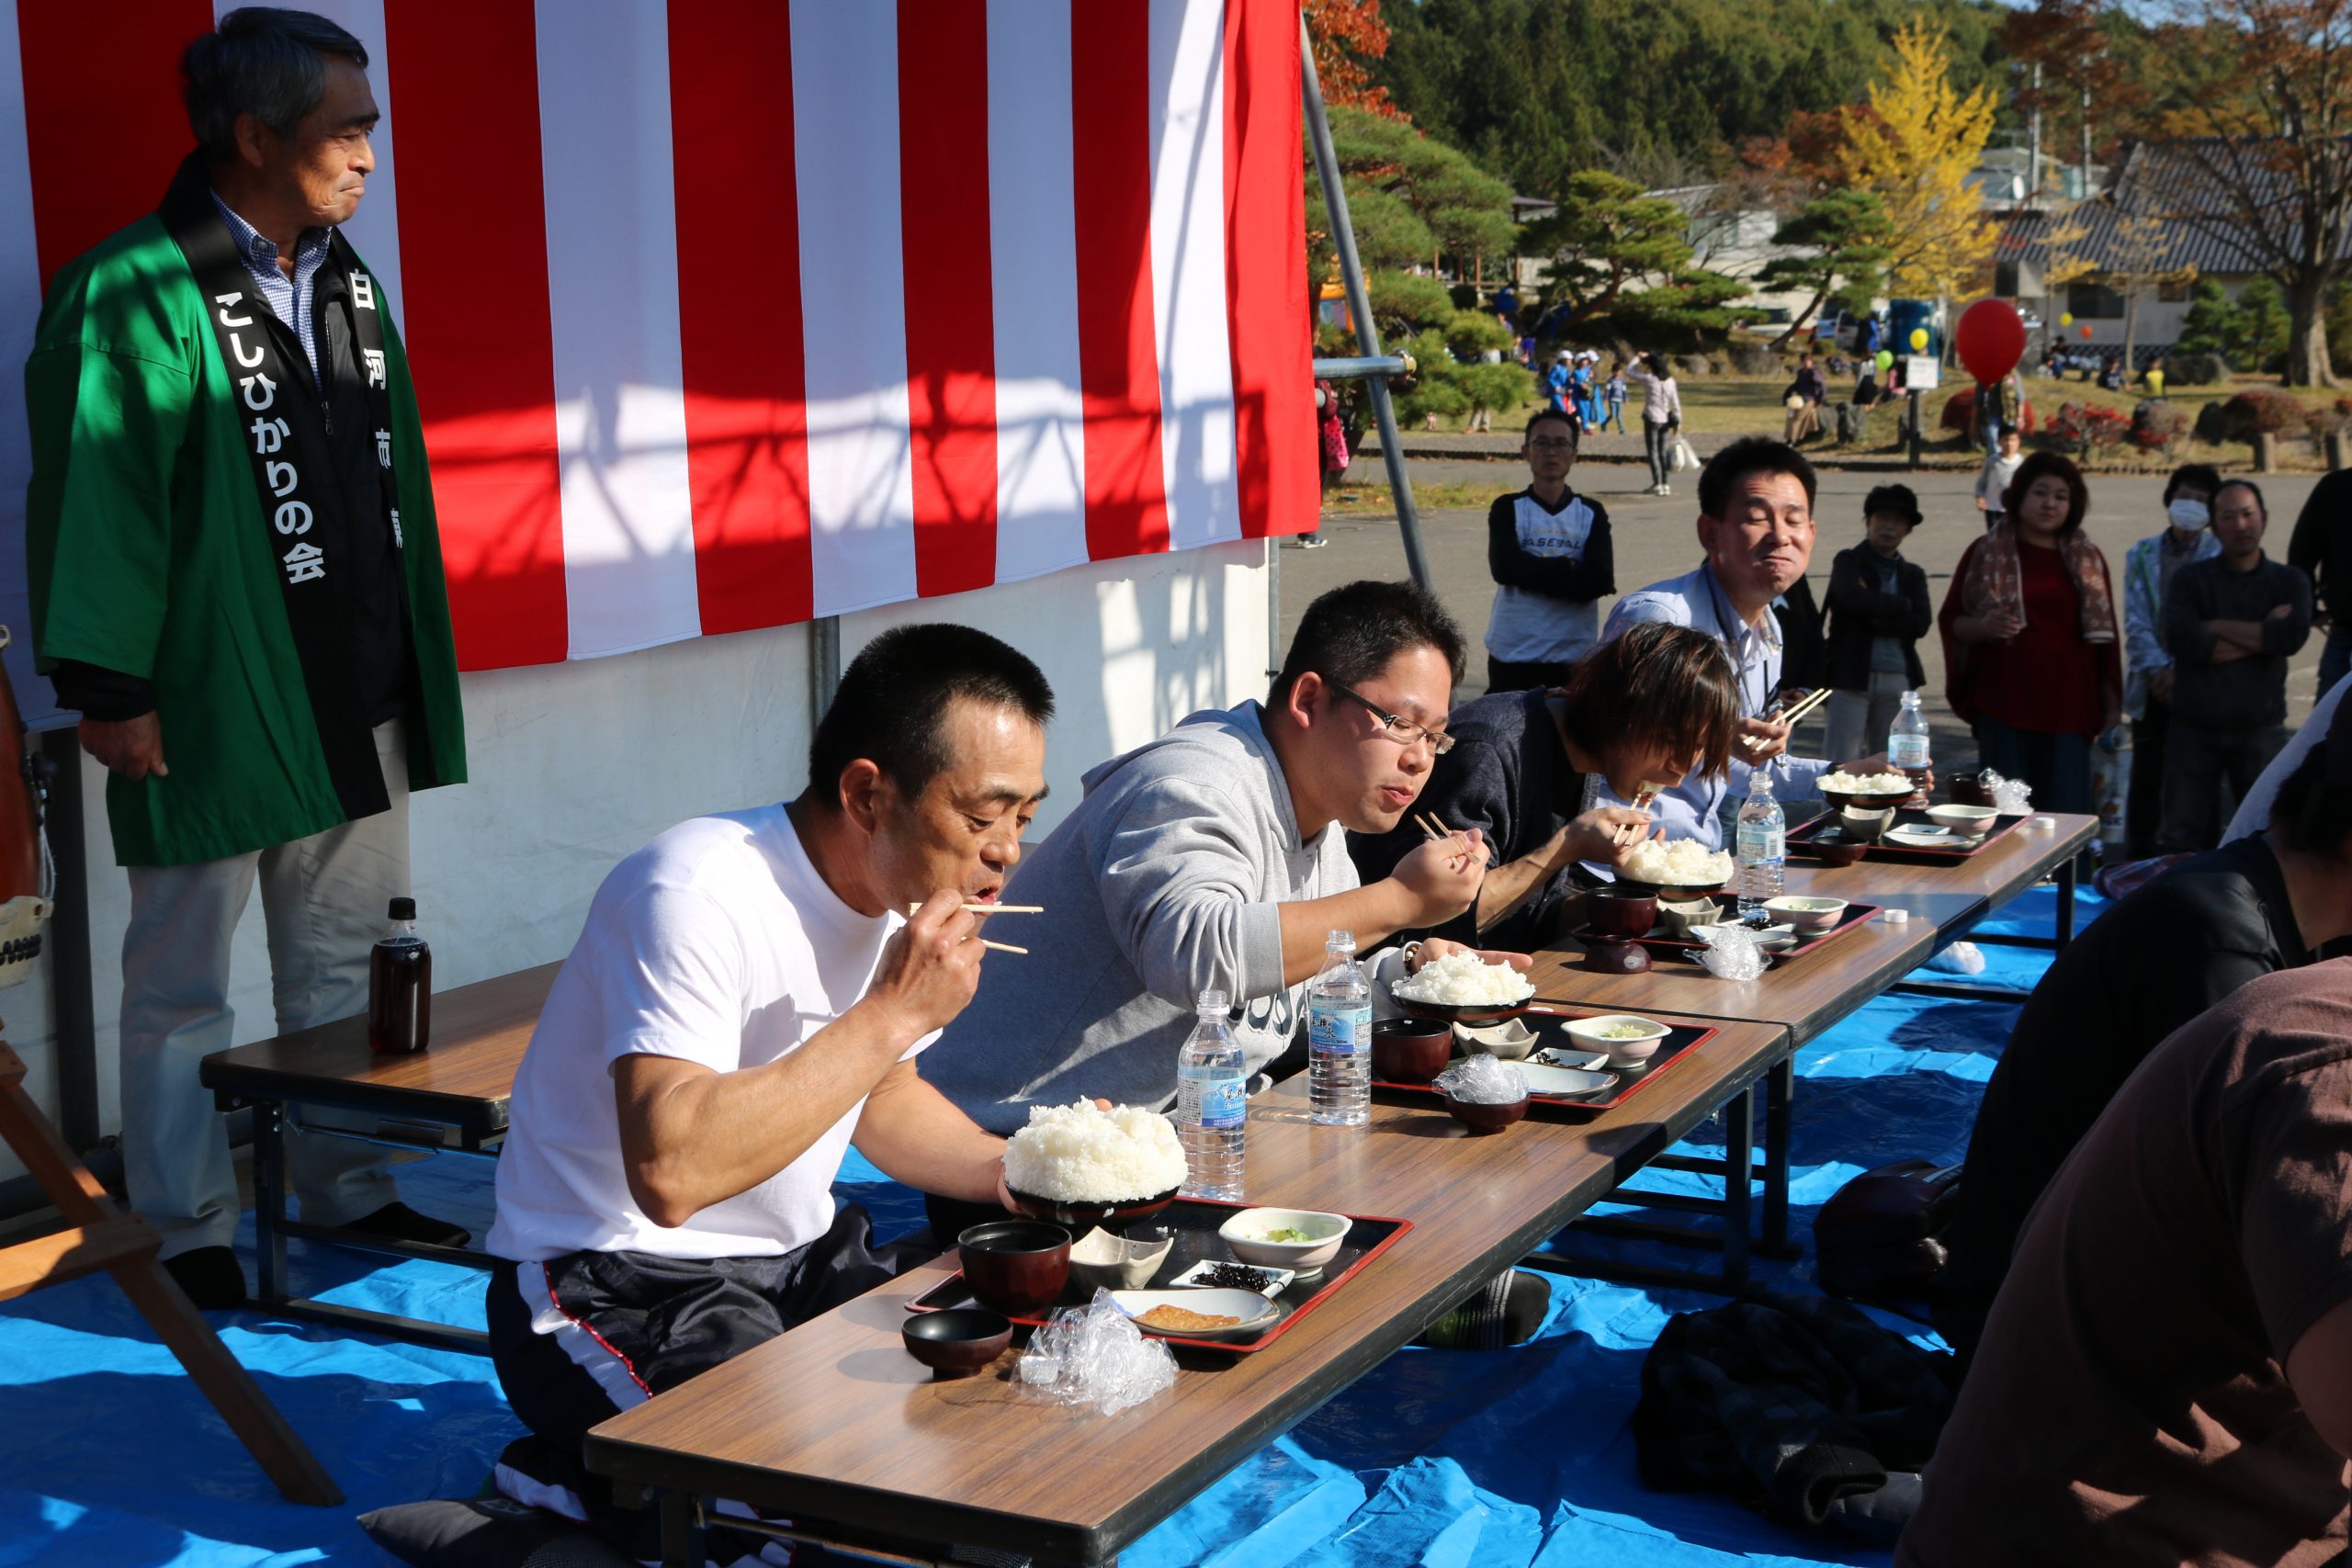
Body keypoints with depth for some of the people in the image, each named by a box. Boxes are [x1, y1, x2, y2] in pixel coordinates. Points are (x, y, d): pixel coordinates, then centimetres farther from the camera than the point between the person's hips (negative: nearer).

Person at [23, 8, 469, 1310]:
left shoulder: (346, 284, 11)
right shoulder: (136, 297, -14)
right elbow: (93, 499, -15)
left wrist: (414, 658, 14)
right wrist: (108, 686, -16)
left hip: (357, 699, 8)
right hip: (211, 706, -7)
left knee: (341, 959, 18)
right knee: (183, 982, 6)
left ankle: (348, 1185, 31)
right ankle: (188, 1235, 17)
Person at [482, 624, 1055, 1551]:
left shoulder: (905, 888, 2)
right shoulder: (698, 896, -24)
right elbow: (671, 1171, -37)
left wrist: (1016, 1175, -1)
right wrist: (894, 1013, -30)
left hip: (796, 1264, 9)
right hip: (613, 1289, -9)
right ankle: (574, 1488, -1)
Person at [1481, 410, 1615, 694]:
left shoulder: (1592, 513, 5)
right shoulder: (1508, 509, 2)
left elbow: (1600, 580, -9)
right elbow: (1504, 567, -14)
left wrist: (1531, 572, -11)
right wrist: (1568, 568, -11)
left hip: (1575, 656, 1)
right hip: (1512, 654, -1)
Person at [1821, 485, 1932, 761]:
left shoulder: (1912, 575, 16)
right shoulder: (1848, 561, 5)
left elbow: (1921, 623, -1)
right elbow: (1855, 599, -17)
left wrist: (1875, 619, -11)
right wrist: (1902, 605, -4)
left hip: (1898, 679, 4)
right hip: (1851, 675, -4)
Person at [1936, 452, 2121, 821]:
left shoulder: (2087, 560, 12)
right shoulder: (1985, 552, 5)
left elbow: (2103, 638, 14)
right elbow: (1949, 620, 6)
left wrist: (2111, 705, 11)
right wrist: (1983, 627, -16)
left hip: (2068, 709, 2)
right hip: (2003, 706, -2)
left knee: (2066, 817, -2)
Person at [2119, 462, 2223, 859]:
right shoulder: (2142, 554, 8)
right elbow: (2135, 621, 1)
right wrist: (2158, 669, -12)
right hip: (2151, 685, 2)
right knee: (2146, 777, 5)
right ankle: (2137, 861, 14)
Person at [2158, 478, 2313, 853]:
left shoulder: (2290, 581, 7)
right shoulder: (2191, 579, 4)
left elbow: (2294, 636, -13)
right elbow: (2182, 640, -15)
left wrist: (2219, 627, -10)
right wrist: (2264, 634, -10)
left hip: (2261, 732, 0)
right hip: (2194, 732, 0)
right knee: (2182, 840, 3)